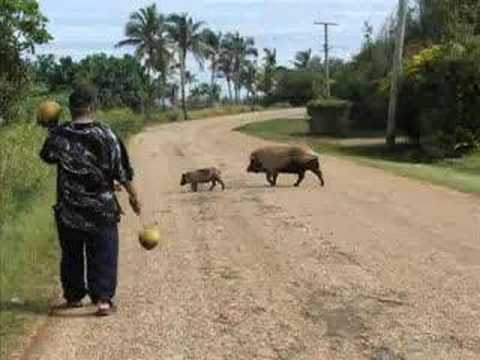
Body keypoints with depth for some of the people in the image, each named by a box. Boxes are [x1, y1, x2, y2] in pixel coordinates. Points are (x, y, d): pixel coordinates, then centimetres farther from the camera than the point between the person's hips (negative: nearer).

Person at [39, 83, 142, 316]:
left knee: (71, 255, 18)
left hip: (68, 211, 2)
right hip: (102, 210, -2)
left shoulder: (58, 136, -6)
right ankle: (103, 299, 2)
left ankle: (73, 296, 28)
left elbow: (46, 157, 15)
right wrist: (134, 197, 6)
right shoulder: (106, 136, -11)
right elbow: (123, 173, -6)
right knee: (103, 257, 7)